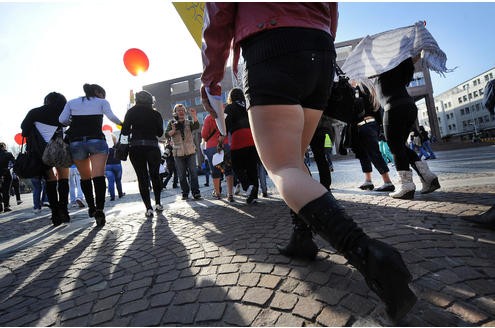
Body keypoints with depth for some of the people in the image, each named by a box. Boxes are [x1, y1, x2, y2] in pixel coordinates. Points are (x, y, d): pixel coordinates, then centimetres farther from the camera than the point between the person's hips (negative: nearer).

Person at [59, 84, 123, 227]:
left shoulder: (72, 102, 20)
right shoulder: (102, 102, 13)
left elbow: (62, 120, 6)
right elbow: (111, 116, -5)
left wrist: (74, 124, 24)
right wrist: (122, 124, 11)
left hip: (76, 142, 3)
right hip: (96, 140, -3)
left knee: (85, 177, 15)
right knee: (98, 176, -13)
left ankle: (91, 208, 23)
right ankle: (99, 209, -27)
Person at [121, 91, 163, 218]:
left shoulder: (132, 111, 4)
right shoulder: (156, 114, 6)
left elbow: (125, 131, -3)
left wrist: (135, 130, 13)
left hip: (136, 147, -1)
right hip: (153, 147, 1)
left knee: (142, 177, 2)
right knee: (155, 175, 15)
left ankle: (148, 208, -4)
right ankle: (158, 204, 17)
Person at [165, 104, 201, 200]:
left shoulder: (188, 122, 8)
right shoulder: (172, 123, 9)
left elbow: (196, 126, -13)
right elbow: (167, 134, -3)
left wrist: (194, 116, -30)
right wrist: (173, 130, -23)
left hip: (190, 152, 0)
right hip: (178, 153, 0)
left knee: (193, 173, -3)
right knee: (182, 175, 4)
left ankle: (196, 192, -1)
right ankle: (185, 193, 13)